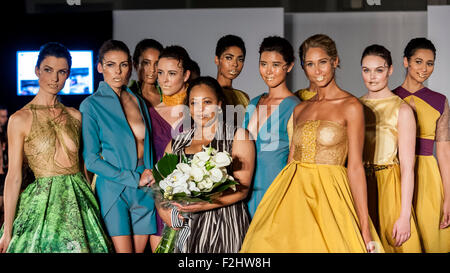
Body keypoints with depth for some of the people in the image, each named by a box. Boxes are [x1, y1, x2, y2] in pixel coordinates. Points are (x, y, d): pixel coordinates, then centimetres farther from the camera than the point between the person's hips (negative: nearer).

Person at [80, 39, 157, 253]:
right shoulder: (92, 105, -4)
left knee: (139, 249, 7)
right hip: (114, 189, -5)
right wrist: (134, 179, -11)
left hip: (145, 191, 5)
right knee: (124, 250, -7)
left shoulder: (138, 101, 13)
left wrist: (152, 176, 1)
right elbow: (91, 159, -9)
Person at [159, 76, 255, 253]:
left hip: (224, 226, -3)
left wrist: (206, 205, -21)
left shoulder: (238, 136, 3)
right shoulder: (177, 142, 15)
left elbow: (242, 188, -7)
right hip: (184, 226, 3)